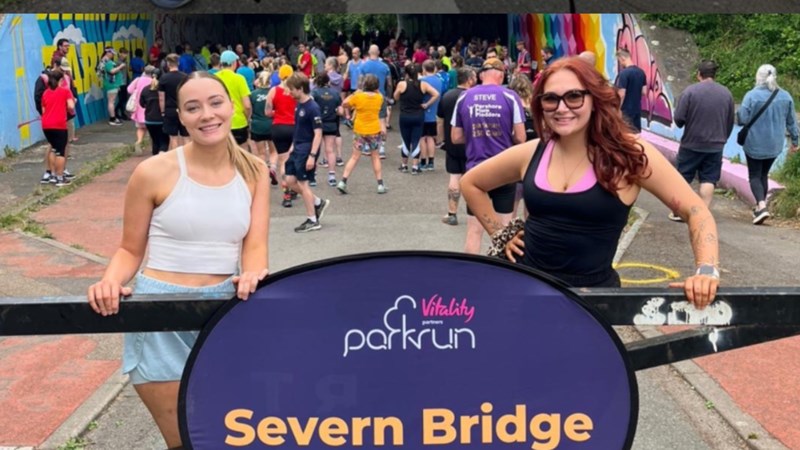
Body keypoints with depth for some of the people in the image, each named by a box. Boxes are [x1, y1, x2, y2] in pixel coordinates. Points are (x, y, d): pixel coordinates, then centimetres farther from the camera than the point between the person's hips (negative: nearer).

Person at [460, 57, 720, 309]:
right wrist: (500, 235, 7)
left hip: (590, 290, -3)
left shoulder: (630, 154, -11)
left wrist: (707, 271, -24)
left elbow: (696, 211, -9)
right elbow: (471, 183, 15)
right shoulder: (530, 154, -2)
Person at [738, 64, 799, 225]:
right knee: (764, 174, 19)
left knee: (754, 175, 3)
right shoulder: (786, 96, 1)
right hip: (775, 144, 4)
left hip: (755, 143, -4)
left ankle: (762, 206, -17)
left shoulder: (752, 95, -14)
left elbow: (742, 119, -13)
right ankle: (760, 206, 24)